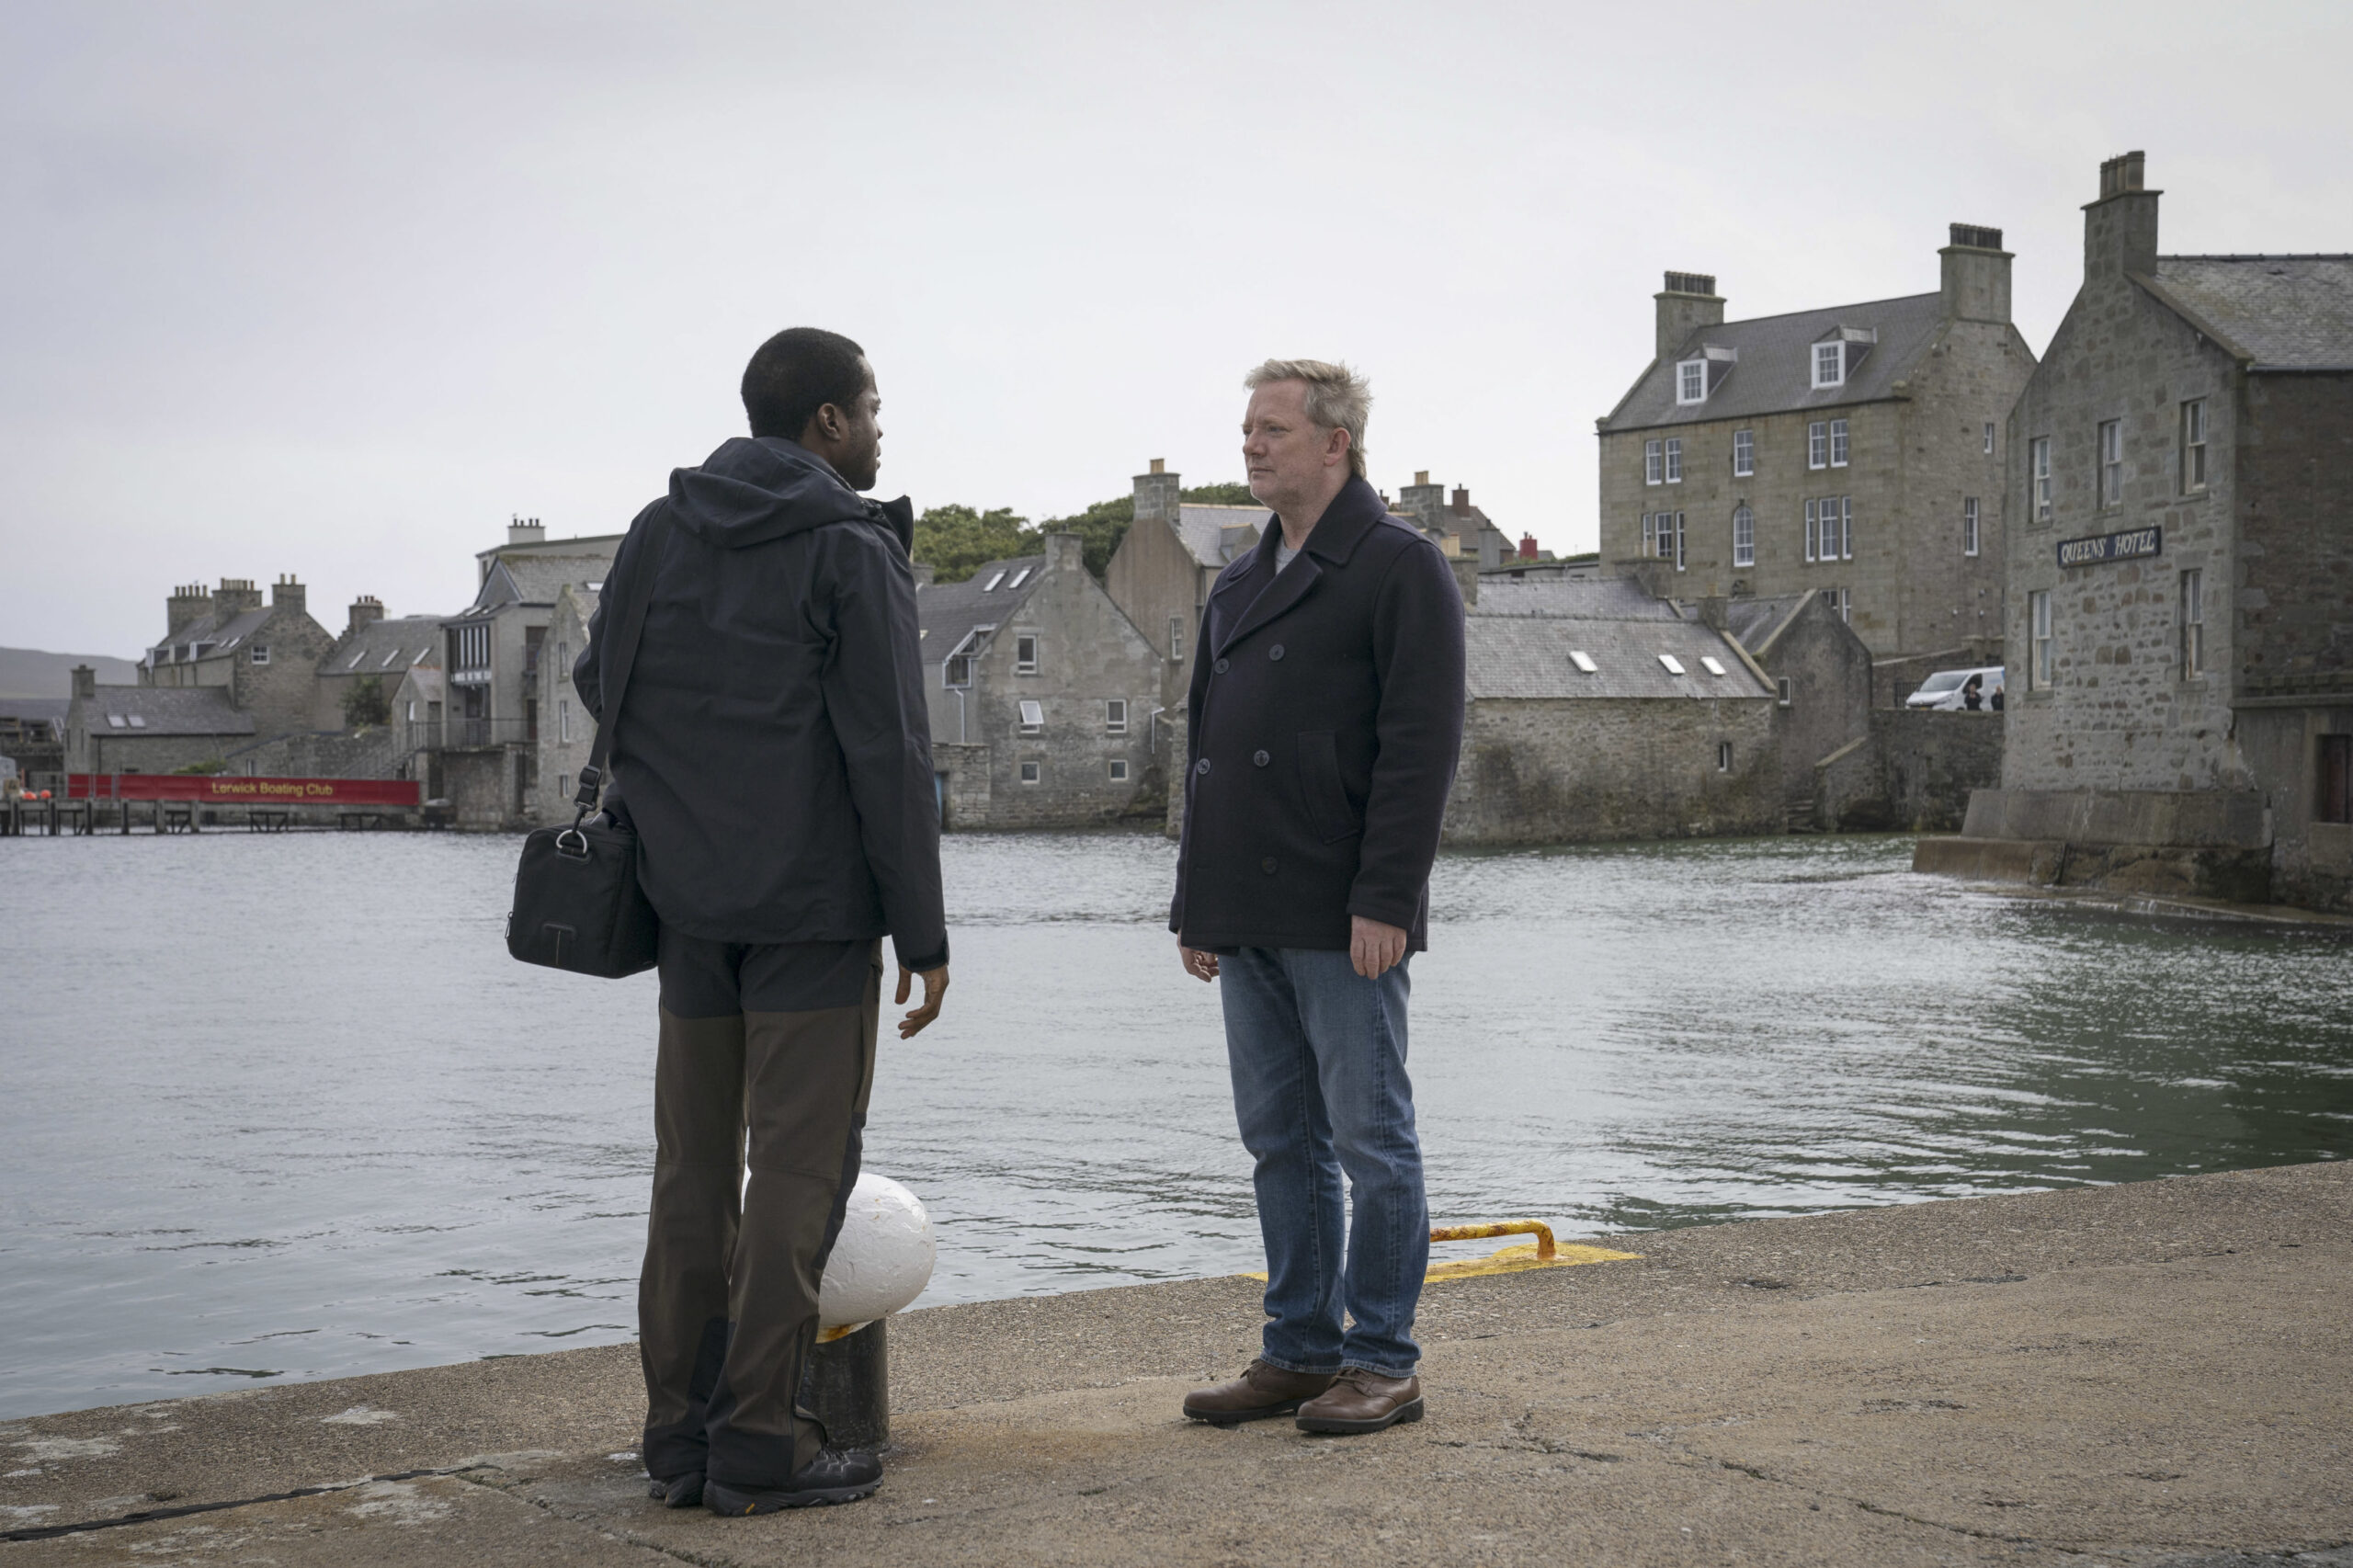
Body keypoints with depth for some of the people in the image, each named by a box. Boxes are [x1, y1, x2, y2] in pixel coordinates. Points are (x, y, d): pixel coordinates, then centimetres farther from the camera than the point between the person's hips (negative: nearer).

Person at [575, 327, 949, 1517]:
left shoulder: (658, 532, 7)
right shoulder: (853, 552, -10)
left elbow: (600, 685, 14)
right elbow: (888, 756, -12)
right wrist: (923, 933, -8)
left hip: (691, 900, 6)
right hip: (815, 905, -6)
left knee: (695, 1169, 10)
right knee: (798, 1167, -1)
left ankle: (681, 1436, 14)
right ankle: (760, 1440, 1)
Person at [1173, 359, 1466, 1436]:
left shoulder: (1399, 567, -5)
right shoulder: (1240, 585, 19)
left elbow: (1421, 743, -13)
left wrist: (1384, 901, -19)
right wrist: (1196, 905, 16)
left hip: (1344, 923, -8)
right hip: (1250, 922, 8)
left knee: (1372, 1141, -1)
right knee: (1281, 1143, 11)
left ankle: (1383, 1363, 6)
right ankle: (1300, 1351, 19)